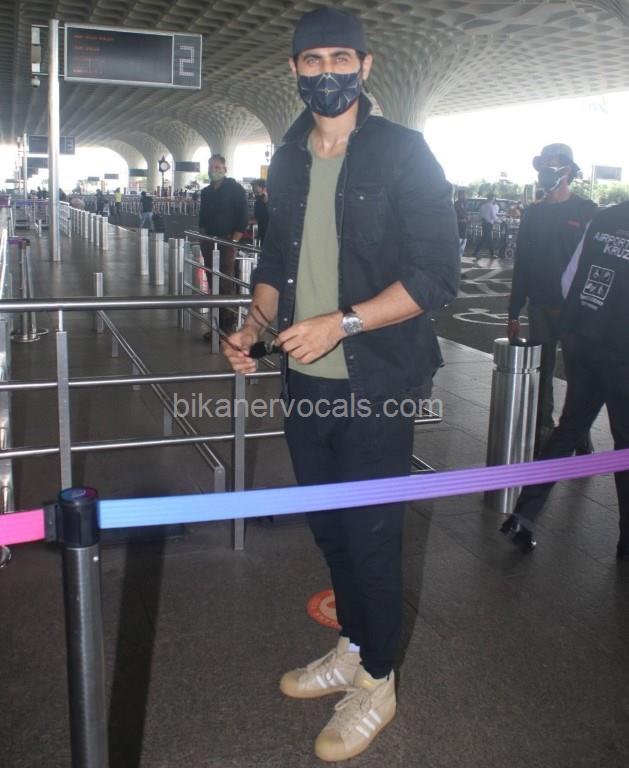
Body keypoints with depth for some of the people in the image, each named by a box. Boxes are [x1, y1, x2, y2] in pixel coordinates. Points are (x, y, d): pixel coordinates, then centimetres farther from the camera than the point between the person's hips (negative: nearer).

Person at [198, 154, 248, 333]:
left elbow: (243, 218, -9)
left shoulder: (235, 189, -3)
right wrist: (204, 236, 10)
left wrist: (234, 241, -14)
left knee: (226, 286, -9)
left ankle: (227, 326, -6)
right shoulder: (206, 192, 15)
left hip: (227, 242, -6)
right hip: (209, 243, 7)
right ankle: (216, 325, 13)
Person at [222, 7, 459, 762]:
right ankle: (351, 649, 37)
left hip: (375, 383, -5)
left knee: (371, 534, 4)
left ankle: (376, 683, 25)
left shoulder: (402, 152, -7)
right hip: (306, 381, 6)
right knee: (329, 527, 16)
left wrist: (341, 323, -21)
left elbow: (435, 274, -13)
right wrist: (255, 323, 0)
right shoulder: (288, 160, 10)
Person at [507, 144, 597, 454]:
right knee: (540, 378, 7)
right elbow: (521, 264, 10)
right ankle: (542, 437, 17)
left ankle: (580, 439, 17)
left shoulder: (586, 211, -3)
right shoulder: (533, 213, 9)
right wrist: (514, 313, 8)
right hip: (540, 309, 4)